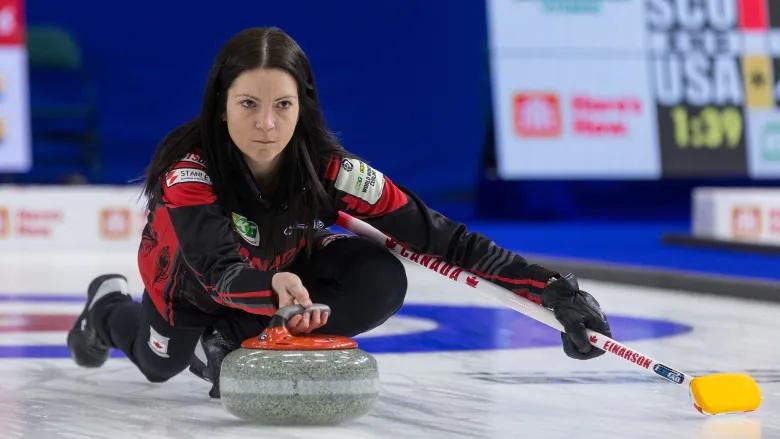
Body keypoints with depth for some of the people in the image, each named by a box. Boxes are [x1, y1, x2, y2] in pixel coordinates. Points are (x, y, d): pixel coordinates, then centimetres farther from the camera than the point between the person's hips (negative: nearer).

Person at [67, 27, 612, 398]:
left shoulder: (329, 168, -34)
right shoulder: (188, 169, -39)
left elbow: (438, 235, -34)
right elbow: (218, 269, -53)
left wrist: (552, 287, -43)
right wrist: (274, 287, -77)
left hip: (287, 266, 1)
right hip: (191, 273, -1)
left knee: (380, 284, -25)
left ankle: (229, 342, -8)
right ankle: (109, 307, 43)